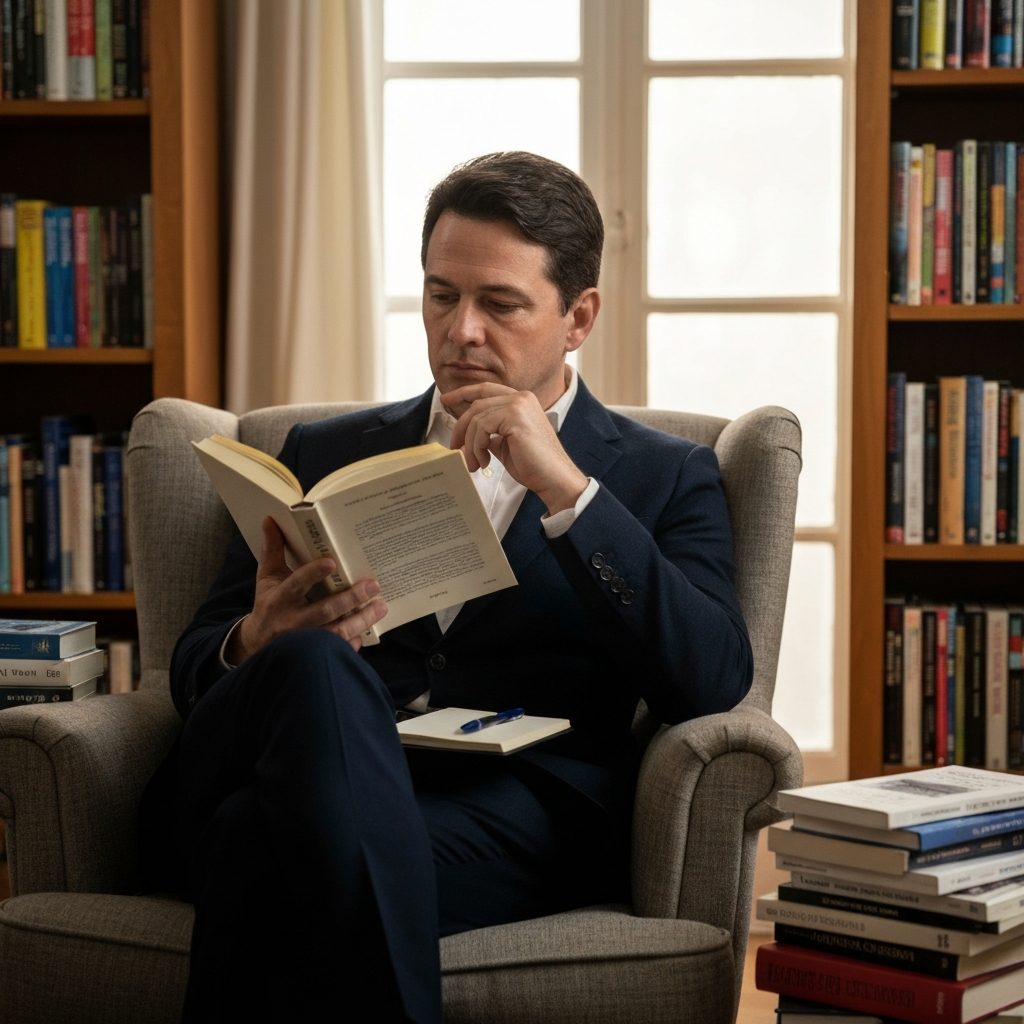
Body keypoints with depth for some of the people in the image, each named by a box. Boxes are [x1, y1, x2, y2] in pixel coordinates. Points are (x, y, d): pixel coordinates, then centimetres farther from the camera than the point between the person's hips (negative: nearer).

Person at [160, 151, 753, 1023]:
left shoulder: (665, 478, 19)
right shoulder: (326, 454, 27)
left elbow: (714, 682, 1)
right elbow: (197, 664, 20)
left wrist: (566, 489, -7)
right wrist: (258, 646, -7)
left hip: (515, 815, -3)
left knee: (275, 853, -37)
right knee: (316, 667, -36)